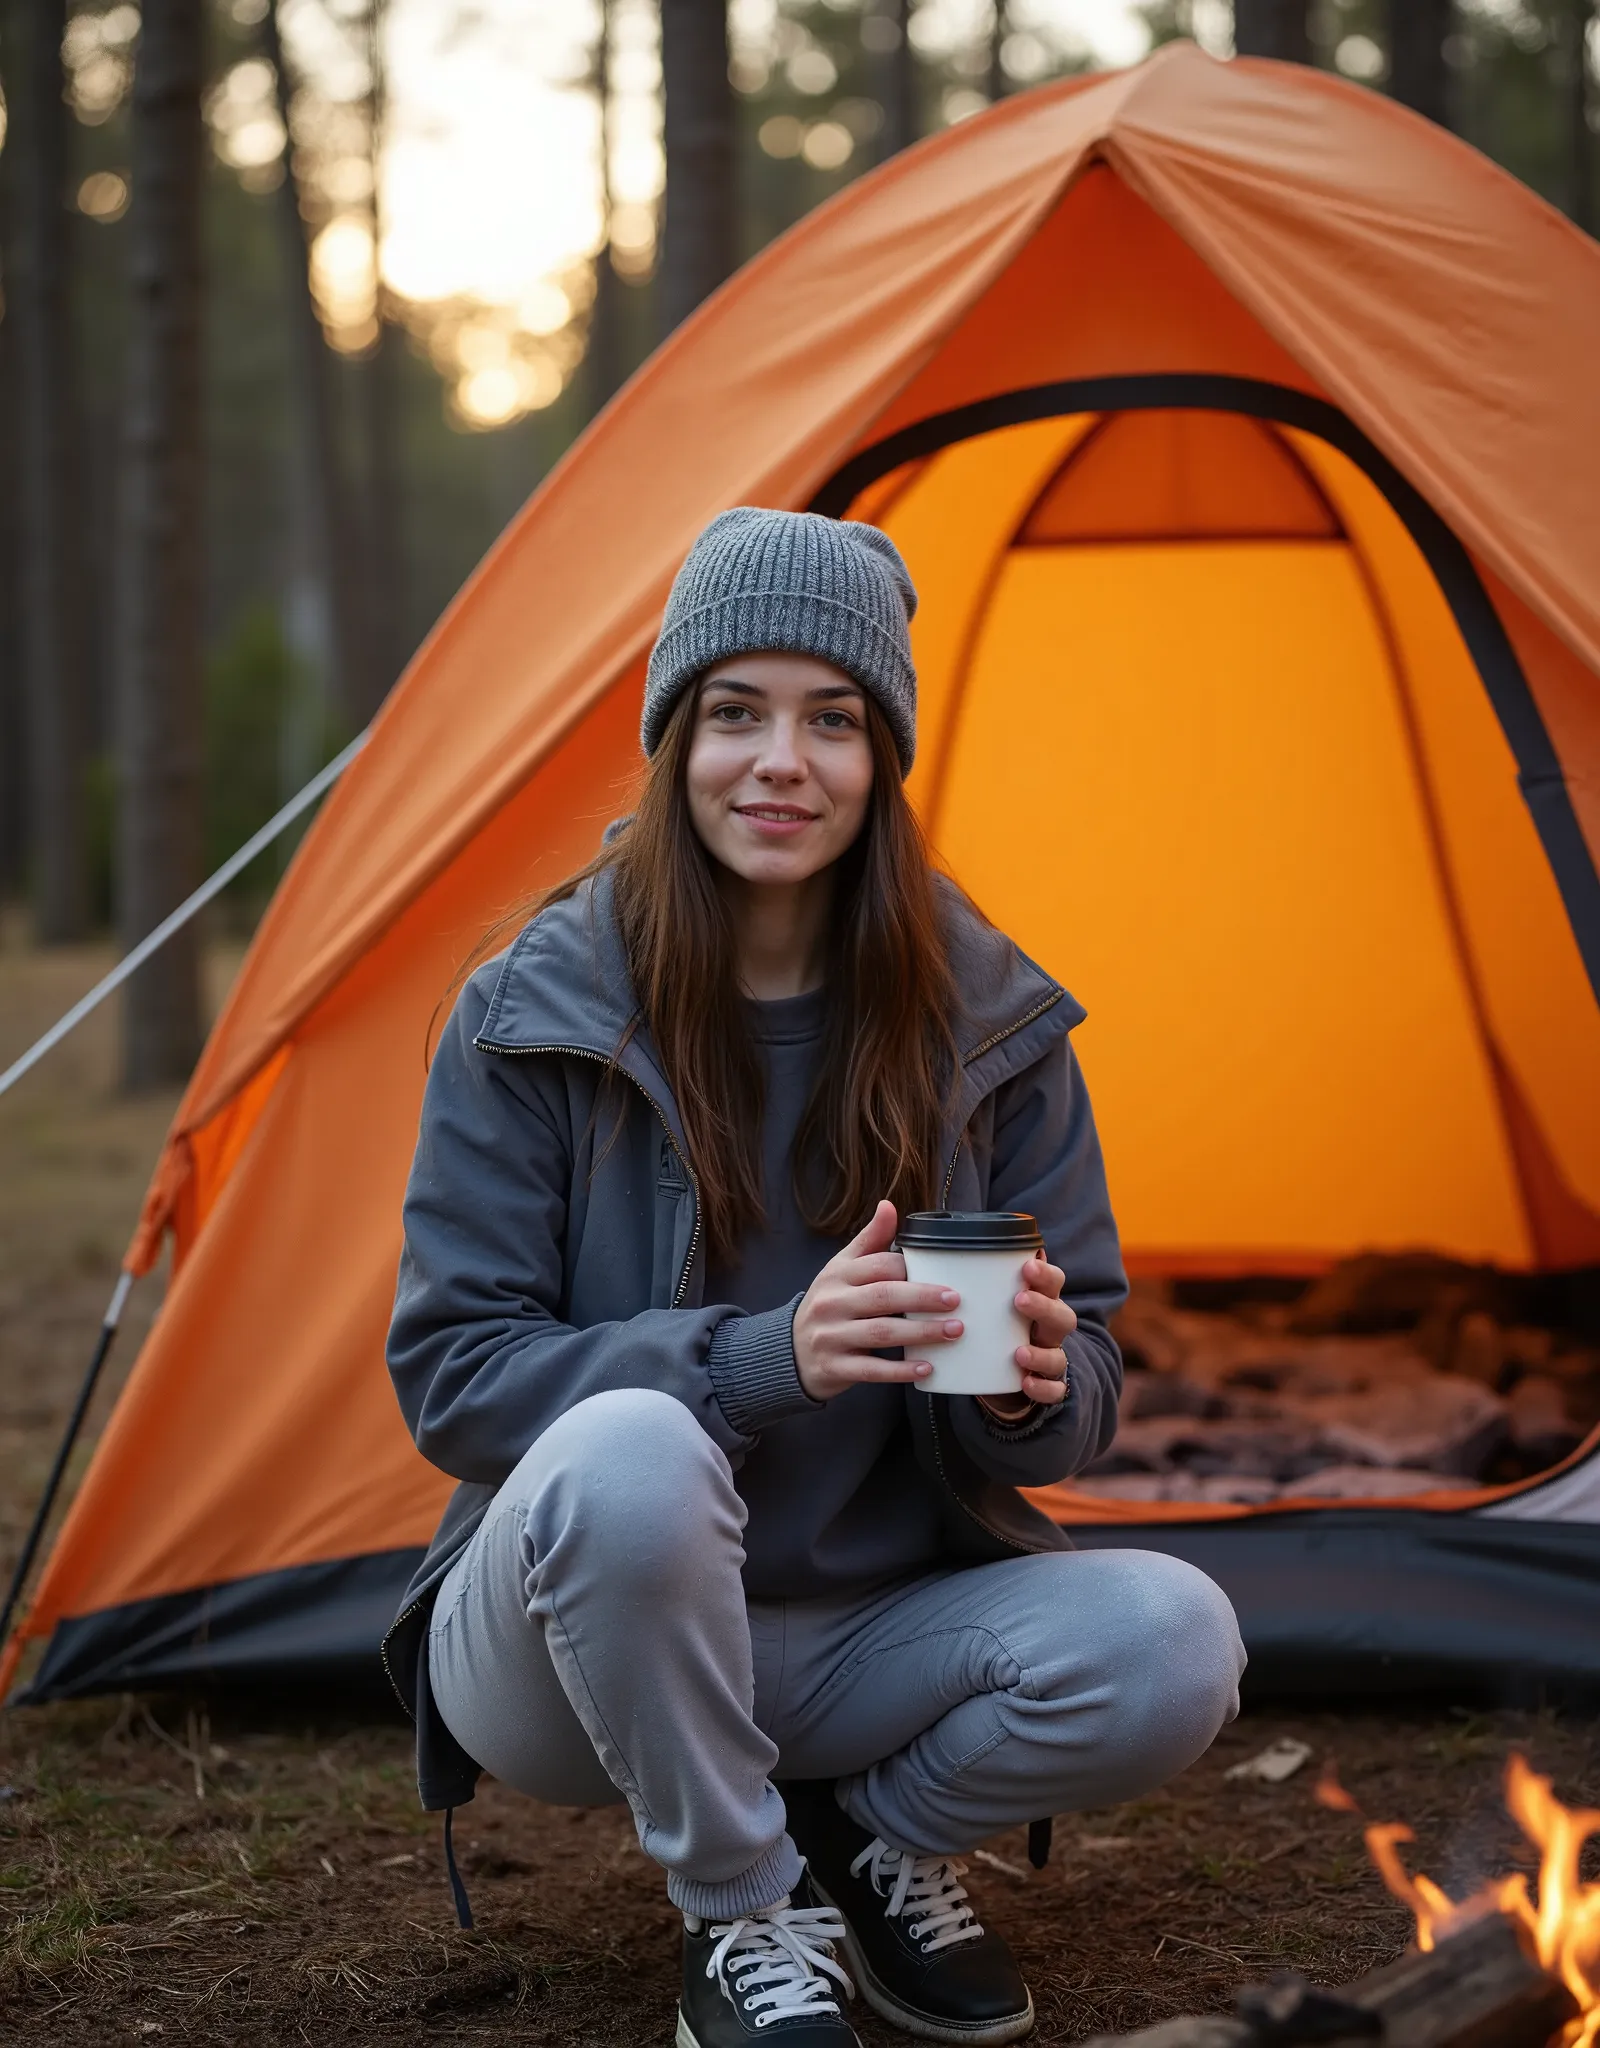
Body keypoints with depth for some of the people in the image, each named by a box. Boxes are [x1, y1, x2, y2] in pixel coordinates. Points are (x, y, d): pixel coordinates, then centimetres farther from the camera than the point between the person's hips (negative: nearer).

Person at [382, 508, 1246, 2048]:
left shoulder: (990, 1024, -4)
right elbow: (451, 1376, -14)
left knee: (1171, 1647, -26)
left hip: (869, 1635, 3)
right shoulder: (530, 1024, -11)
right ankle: (740, 1924, -12)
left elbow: (1087, 1386, 0)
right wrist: (757, 1358, -29)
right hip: (580, 1651, -2)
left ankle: (867, 1837, 6)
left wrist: (1030, 1388, -26)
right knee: (630, 1452, -37)